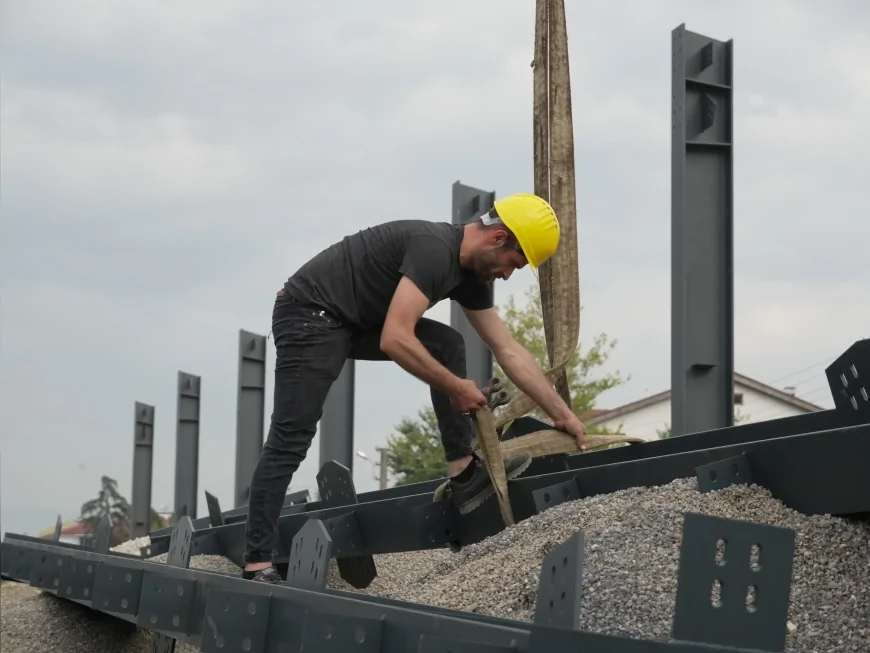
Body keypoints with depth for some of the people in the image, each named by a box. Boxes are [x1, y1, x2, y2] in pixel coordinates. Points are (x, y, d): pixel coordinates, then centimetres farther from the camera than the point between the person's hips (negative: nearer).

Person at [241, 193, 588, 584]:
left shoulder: (471, 275, 5)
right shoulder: (434, 249, -25)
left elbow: (510, 352, 13)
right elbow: (395, 340, -32)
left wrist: (563, 415, 13)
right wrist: (456, 387, -20)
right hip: (310, 316, -9)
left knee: (447, 345, 4)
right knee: (290, 442, -12)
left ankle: (463, 474, 3)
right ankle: (257, 565, -12)